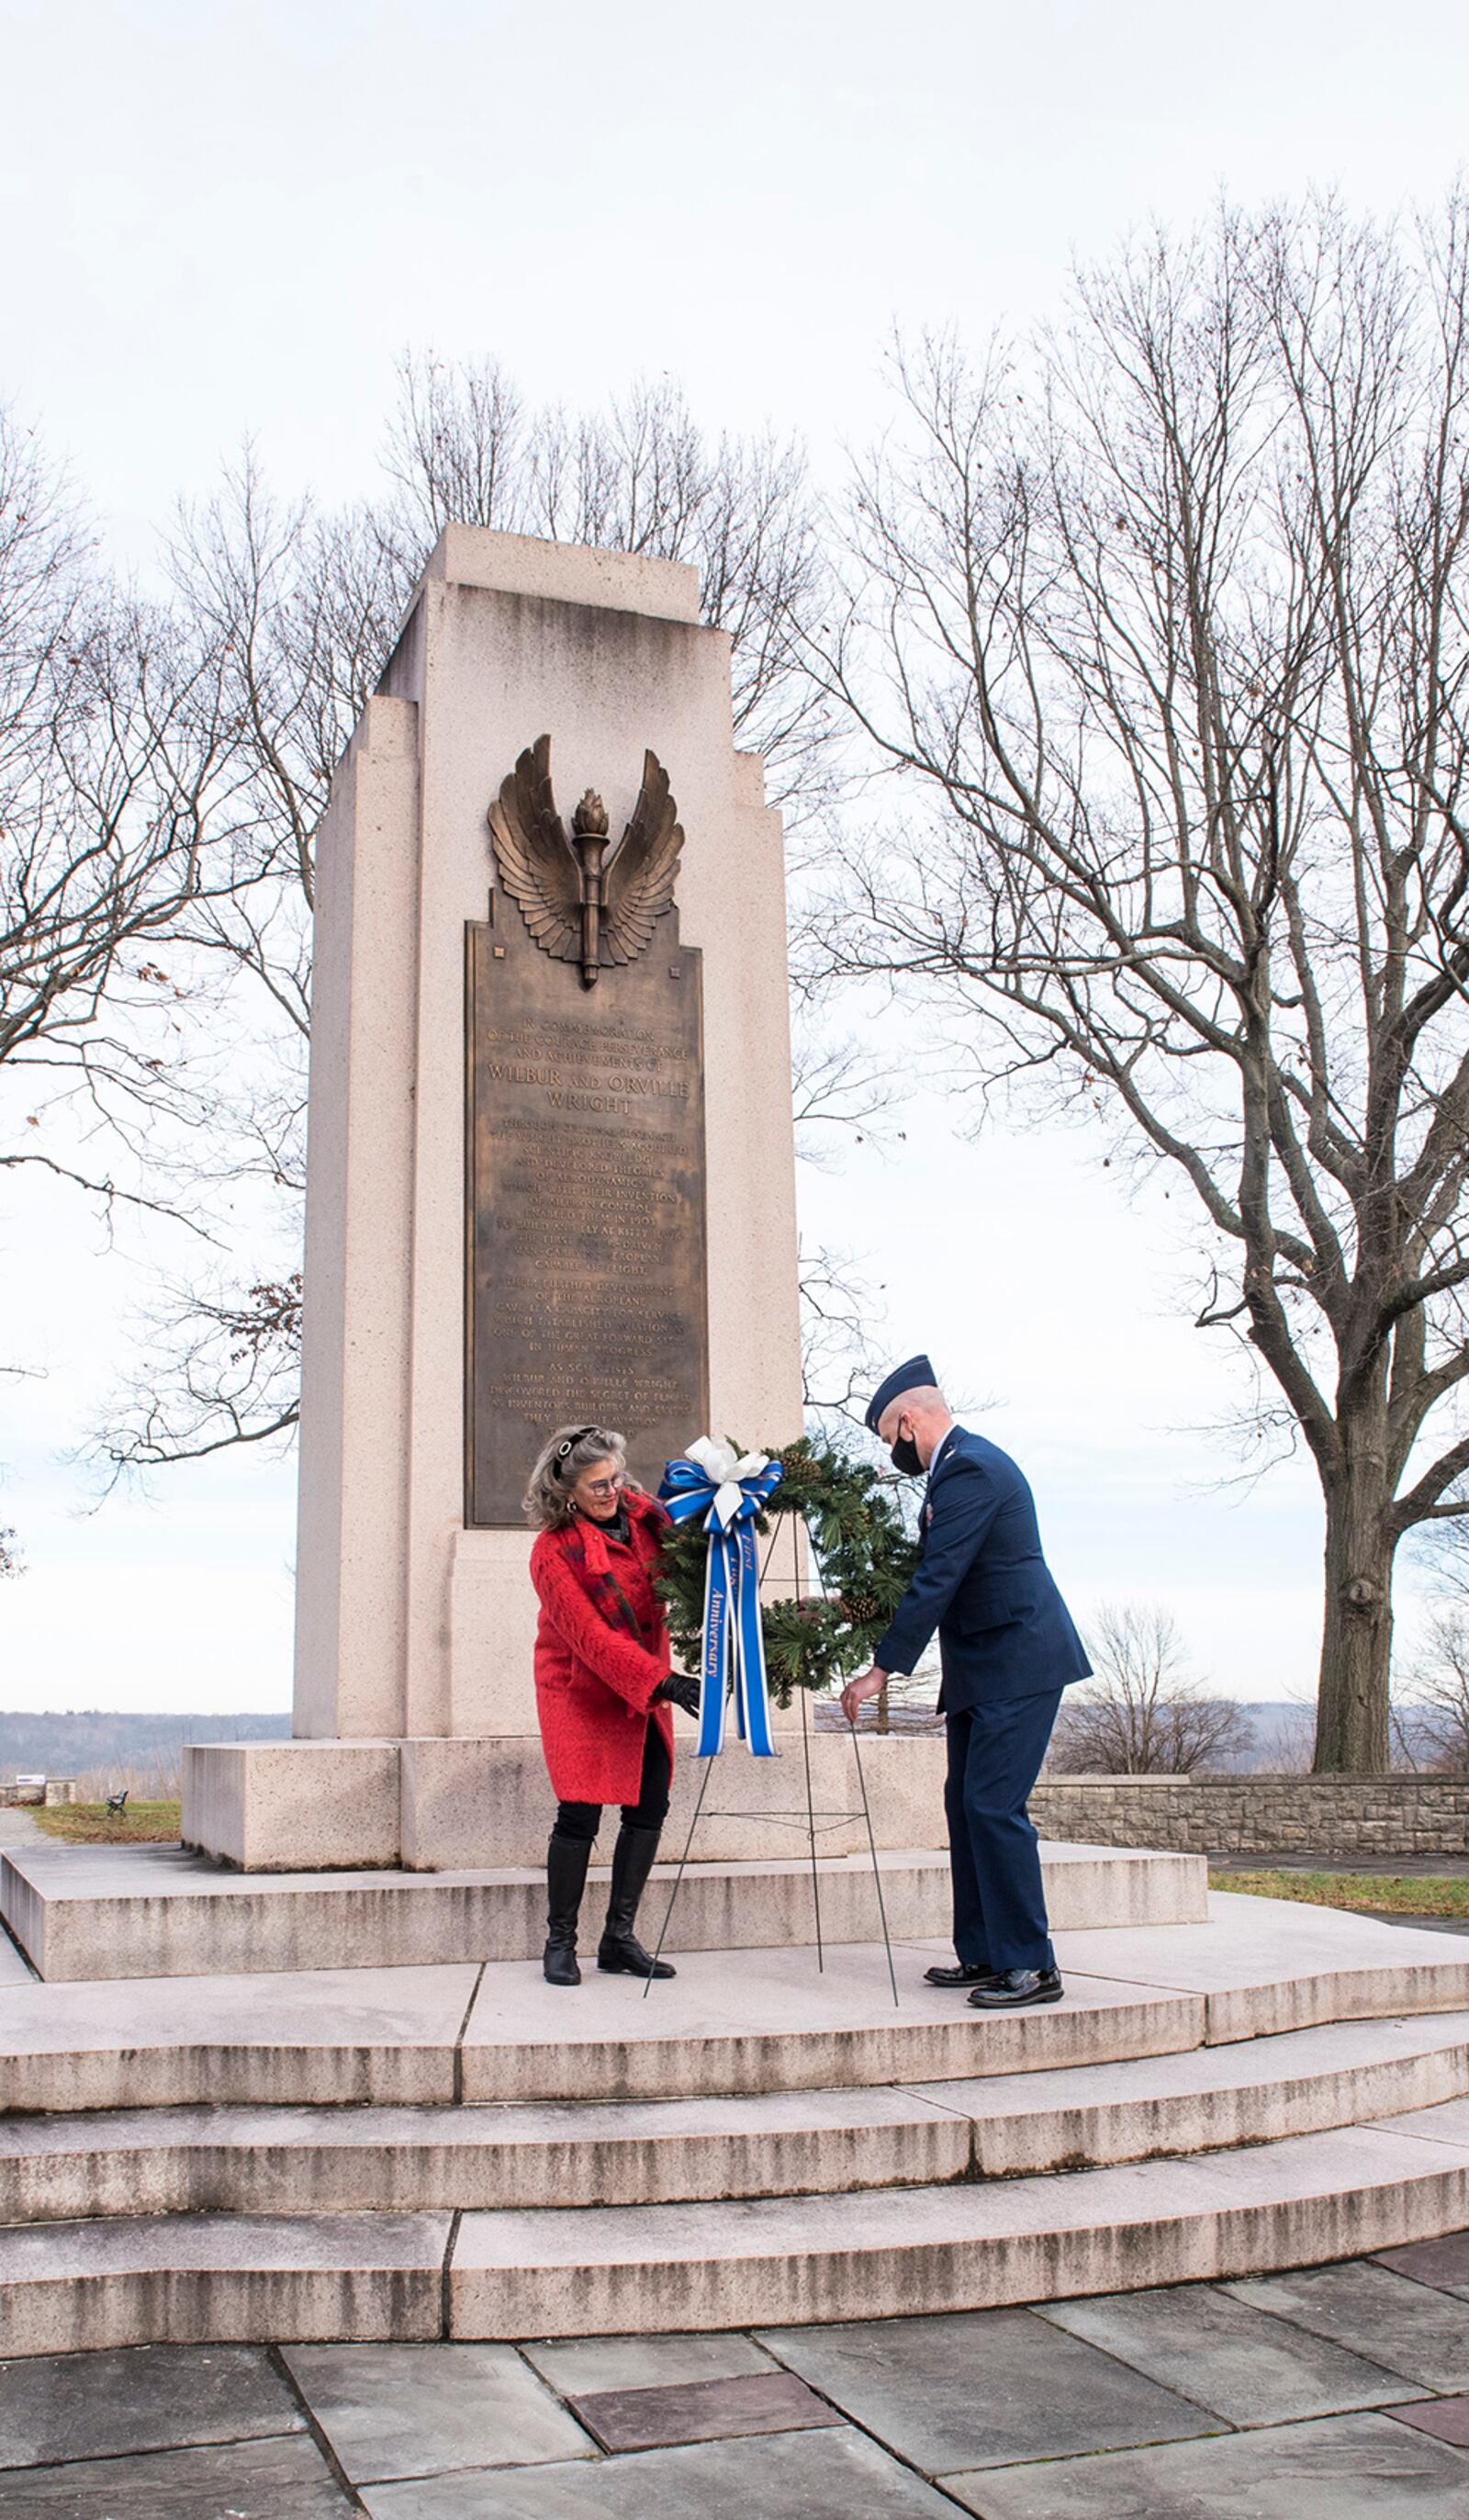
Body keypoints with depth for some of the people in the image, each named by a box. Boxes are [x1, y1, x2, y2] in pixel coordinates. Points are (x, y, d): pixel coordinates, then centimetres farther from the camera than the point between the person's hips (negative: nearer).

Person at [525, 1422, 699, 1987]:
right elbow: (592, 1638, -23)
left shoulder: (641, 1512, -3)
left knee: (650, 1806, 2)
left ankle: (619, 1938, 14)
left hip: (646, 1684, 6)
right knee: (580, 1813, -8)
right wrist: (662, 1681, -30)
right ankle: (560, 1942, 10)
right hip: (581, 1689, -5)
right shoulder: (553, 1552, -19)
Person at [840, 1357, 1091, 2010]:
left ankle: (1032, 1965, -5)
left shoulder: (970, 1470, -18)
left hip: (1017, 1663, -11)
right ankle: (984, 1955, 16)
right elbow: (939, 1574, 21)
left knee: (994, 1805, -12)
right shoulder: (962, 1464, 15)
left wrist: (881, 1670, -20)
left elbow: (937, 1581, -22)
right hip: (984, 1669, 11)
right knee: (965, 1804, 11)